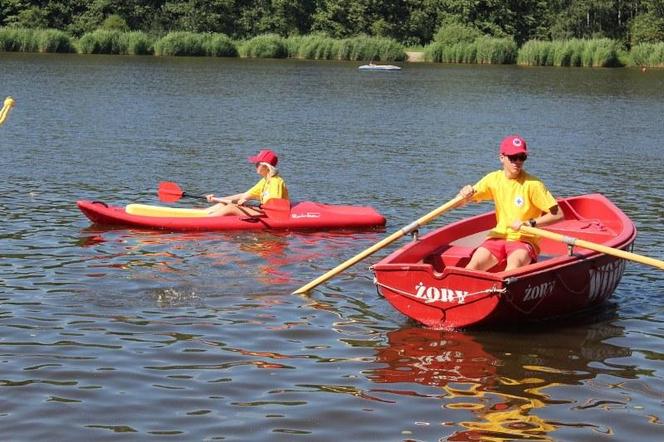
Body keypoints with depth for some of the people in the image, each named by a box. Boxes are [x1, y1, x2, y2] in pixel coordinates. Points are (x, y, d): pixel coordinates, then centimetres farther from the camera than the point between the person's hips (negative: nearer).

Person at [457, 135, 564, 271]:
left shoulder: (532, 184, -9)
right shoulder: (494, 179, 4)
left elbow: (558, 215, -10)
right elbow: (462, 201, 6)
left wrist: (529, 223, -20)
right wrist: (466, 194, -18)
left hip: (524, 240, -4)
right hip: (498, 237, 4)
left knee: (515, 262, -36)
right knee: (474, 265, -24)